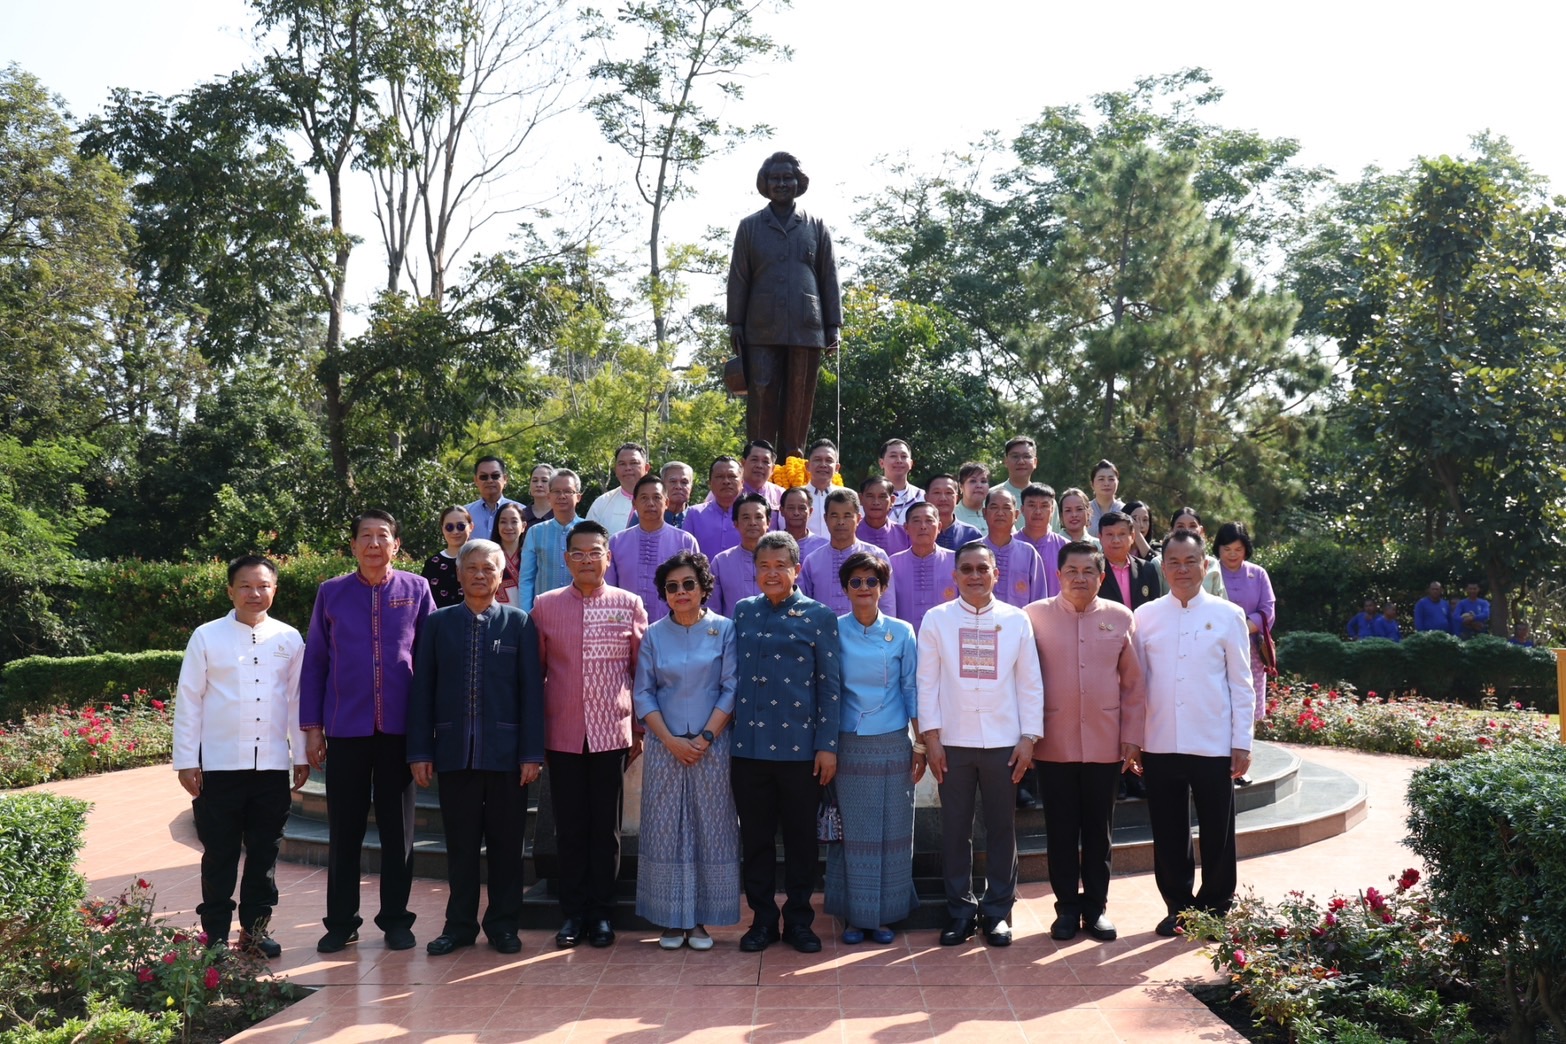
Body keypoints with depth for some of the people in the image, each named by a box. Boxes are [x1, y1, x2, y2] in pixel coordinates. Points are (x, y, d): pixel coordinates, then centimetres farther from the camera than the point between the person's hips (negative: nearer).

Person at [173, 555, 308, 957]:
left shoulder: (289, 640, 5)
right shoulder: (206, 637, -1)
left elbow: (296, 700, 9)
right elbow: (189, 700, 0)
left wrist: (301, 755, 9)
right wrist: (186, 761, -2)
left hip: (273, 765, 2)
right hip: (219, 766, -2)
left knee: (264, 852, 10)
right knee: (220, 855, 5)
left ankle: (255, 929, 22)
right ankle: (215, 934, 17)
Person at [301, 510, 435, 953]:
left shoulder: (417, 590, 3)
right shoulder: (331, 593, 5)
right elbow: (314, 662, 6)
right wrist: (311, 728, 2)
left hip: (400, 729, 0)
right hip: (346, 729, 0)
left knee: (398, 827, 8)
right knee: (344, 829, 7)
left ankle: (395, 920, 19)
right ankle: (341, 921, 19)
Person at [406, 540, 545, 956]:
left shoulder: (519, 623, 3)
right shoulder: (438, 623, 7)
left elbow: (531, 691, 1)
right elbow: (422, 691, 6)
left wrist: (532, 752, -5)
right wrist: (420, 751, 0)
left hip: (505, 752, -1)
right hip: (454, 753, 1)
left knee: (506, 844, 7)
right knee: (460, 844, 9)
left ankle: (503, 925, 19)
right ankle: (459, 925, 21)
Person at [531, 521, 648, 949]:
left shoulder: (629, 605, 2)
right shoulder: (545, 606, 3)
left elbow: (642, 670, 6)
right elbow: (535, 671, 6)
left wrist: (640, 728, 4)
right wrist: (533, 730, 4)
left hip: (612, 733, 0)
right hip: (563, 734, 1)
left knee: (606, 828, 7)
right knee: (569, 828, 7)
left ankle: (602, 914, 18)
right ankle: (572, 913, 18)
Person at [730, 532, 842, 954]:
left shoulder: (819, 617, 0)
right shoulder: (743, 613, 9)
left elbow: (830, 685, -1)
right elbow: (733, 676, 12)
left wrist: (827, 745, -6)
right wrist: (726, 734, 8)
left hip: (799, 747, -2)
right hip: (748, 745, 3)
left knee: (801, 838, 7)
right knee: (755, 838, 9)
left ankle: (799, 921, 20)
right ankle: (762, 920, 22)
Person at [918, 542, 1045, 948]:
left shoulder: (1016, 620, 4)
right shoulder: (936, 620, 2)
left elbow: (1030, 683, 5)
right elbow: (927, 682, 1)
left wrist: (1029, 738, 0)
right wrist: (931, 738, -4)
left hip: (1003, 742, 0)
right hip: (953, 742, 0)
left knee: (1002, 829, 7)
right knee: (955, 829, 6)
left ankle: (998, 911, 19)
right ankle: (960, 911, 18)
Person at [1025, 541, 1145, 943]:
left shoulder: (1120, 618, 3)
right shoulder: (1035, 616, -1)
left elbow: (1134, 683, 6)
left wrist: (1132, 737, 3)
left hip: (1105, 745, 1)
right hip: (1054, 745, -1)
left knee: (1099, 829, 10)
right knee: (1061, 830, 8)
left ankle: (1096, 906, 22)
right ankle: (1067, 907, 20)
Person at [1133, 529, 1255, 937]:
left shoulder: (1228, 615, 1)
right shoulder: (1145, 616, 4)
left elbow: (1241, 684, 3)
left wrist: (1242, 742, -1)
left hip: (1213, 745, -1)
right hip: (1159, 745, 1)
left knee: (1217, 833, 8)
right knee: (1168, 834, 9)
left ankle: (1216, 909, 24)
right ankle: (1178, 906, 24)